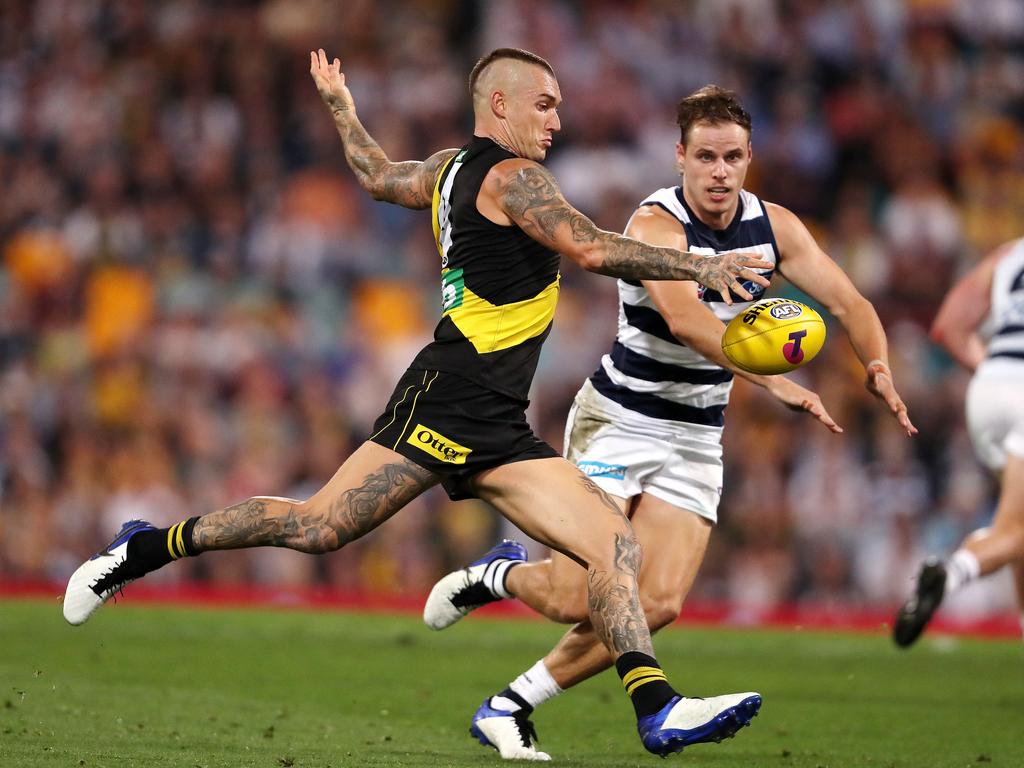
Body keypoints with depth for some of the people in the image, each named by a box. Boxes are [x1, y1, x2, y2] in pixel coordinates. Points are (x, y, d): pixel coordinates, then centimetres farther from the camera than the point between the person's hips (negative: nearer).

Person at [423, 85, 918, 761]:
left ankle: (512, 706, 5)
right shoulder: (656, 224, -21)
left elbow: (849, 303, -1)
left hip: (696, 438, 5)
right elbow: (685, 318, -38)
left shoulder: (775, 226, -2)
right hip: (620, 420, -5)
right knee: (577, 598, -13)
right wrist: (774, 380, -49)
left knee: (658, 604, -9)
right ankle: (493, 577, 22)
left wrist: (878, 364, -23)